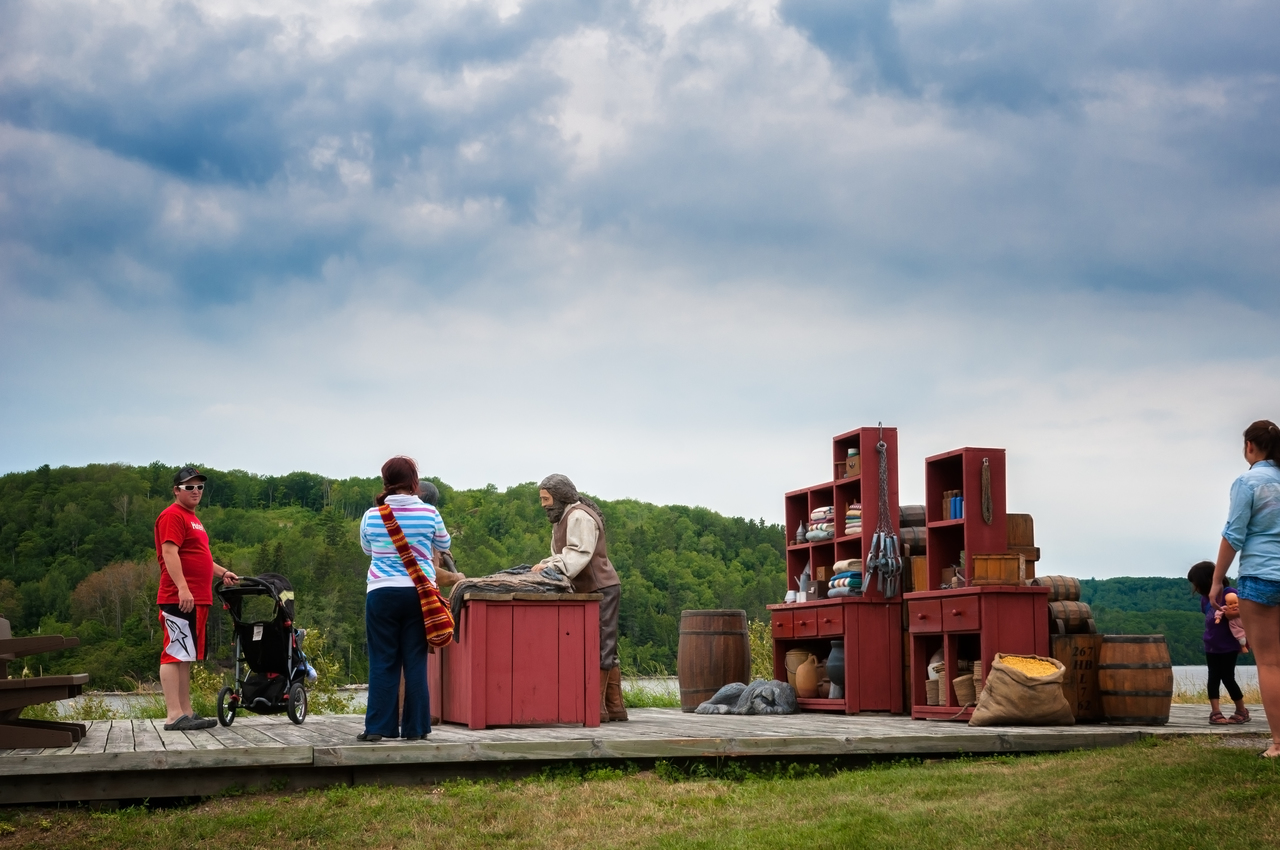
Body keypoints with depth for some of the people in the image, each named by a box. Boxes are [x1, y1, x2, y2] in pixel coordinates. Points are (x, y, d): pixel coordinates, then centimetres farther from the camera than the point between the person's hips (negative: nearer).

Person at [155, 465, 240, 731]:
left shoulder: (192, 518, 23)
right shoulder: (173, 515, -8)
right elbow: (169, 554, -18)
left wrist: (222, 573, 29)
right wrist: (183, 588, -27)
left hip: (197, 599, 10)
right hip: (179, 599, -10)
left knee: (185, 656, 11)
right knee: (174, 654, -11)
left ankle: (186, 713, 15)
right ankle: (174, 716, -13)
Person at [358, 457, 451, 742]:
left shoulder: (371, 516, -1)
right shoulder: (429, 513, -3)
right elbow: (444, 545, 14)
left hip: (382, 593, 0)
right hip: (419, 593, 0)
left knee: (383, 661, 5)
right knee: (415, 661, 4)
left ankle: (377, 727, 4)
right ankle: (415, 728, 6)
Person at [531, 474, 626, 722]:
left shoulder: (579, 517, -11)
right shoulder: (562, 519, 21)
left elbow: (579, 554, -22)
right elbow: (561, 555, 15)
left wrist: (554, 568, -31)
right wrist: (545, 565, -4)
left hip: (600, 589, -11)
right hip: (588, 590, 11)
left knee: (599, 648, -11)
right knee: (605, 649, 10)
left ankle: (596, 708, -12)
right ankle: (614, 706, 13)